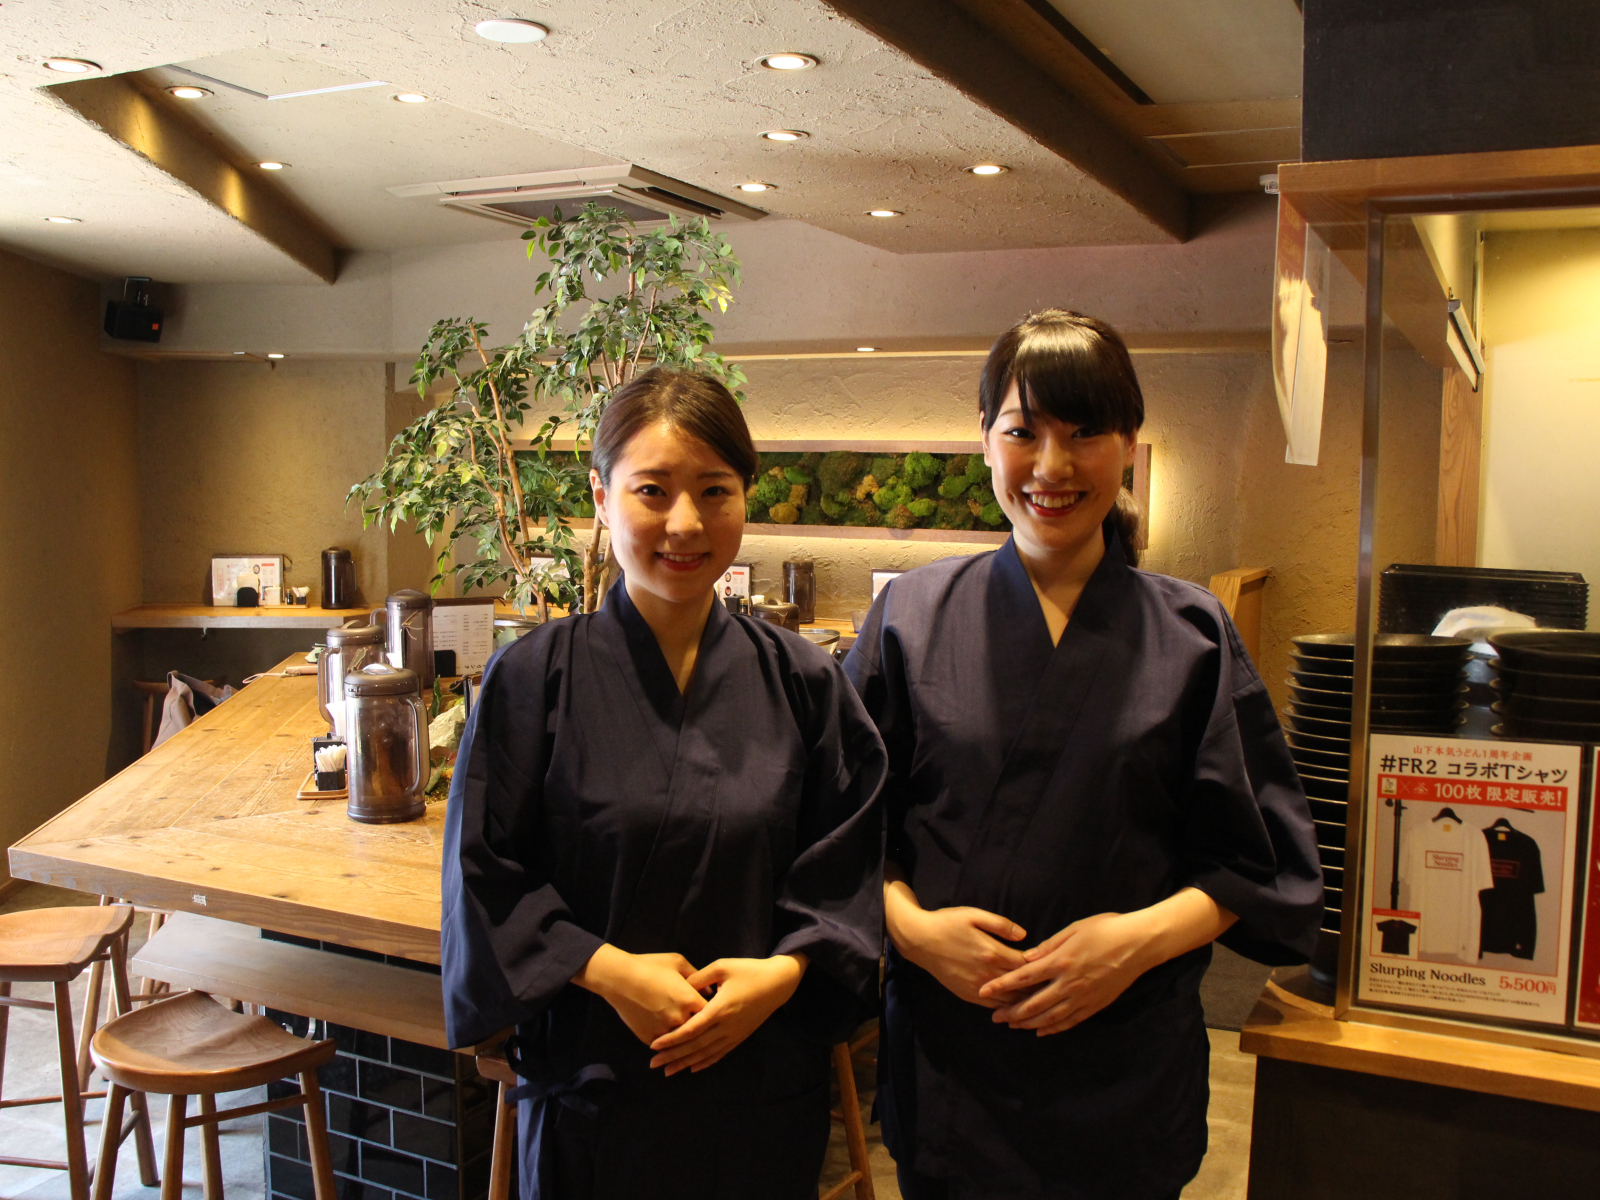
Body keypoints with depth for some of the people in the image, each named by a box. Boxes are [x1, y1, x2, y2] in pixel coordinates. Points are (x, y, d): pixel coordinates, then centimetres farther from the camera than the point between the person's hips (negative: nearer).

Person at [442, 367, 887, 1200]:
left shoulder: (800, 682, -3)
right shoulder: (535, 677, -8)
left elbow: (846, 865, 1)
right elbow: (485, 872, -5)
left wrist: (784, 973, -13)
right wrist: (607, 970, -15)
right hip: (592, 1080, -1)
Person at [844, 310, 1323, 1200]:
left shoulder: (1191, 636, -2)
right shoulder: (913, 617, -1)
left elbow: (1265, 858, 0)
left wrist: (1148, 935, -15)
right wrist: (909, 923, -14)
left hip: (1124, 1060, 0)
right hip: (944, 1052, 0)